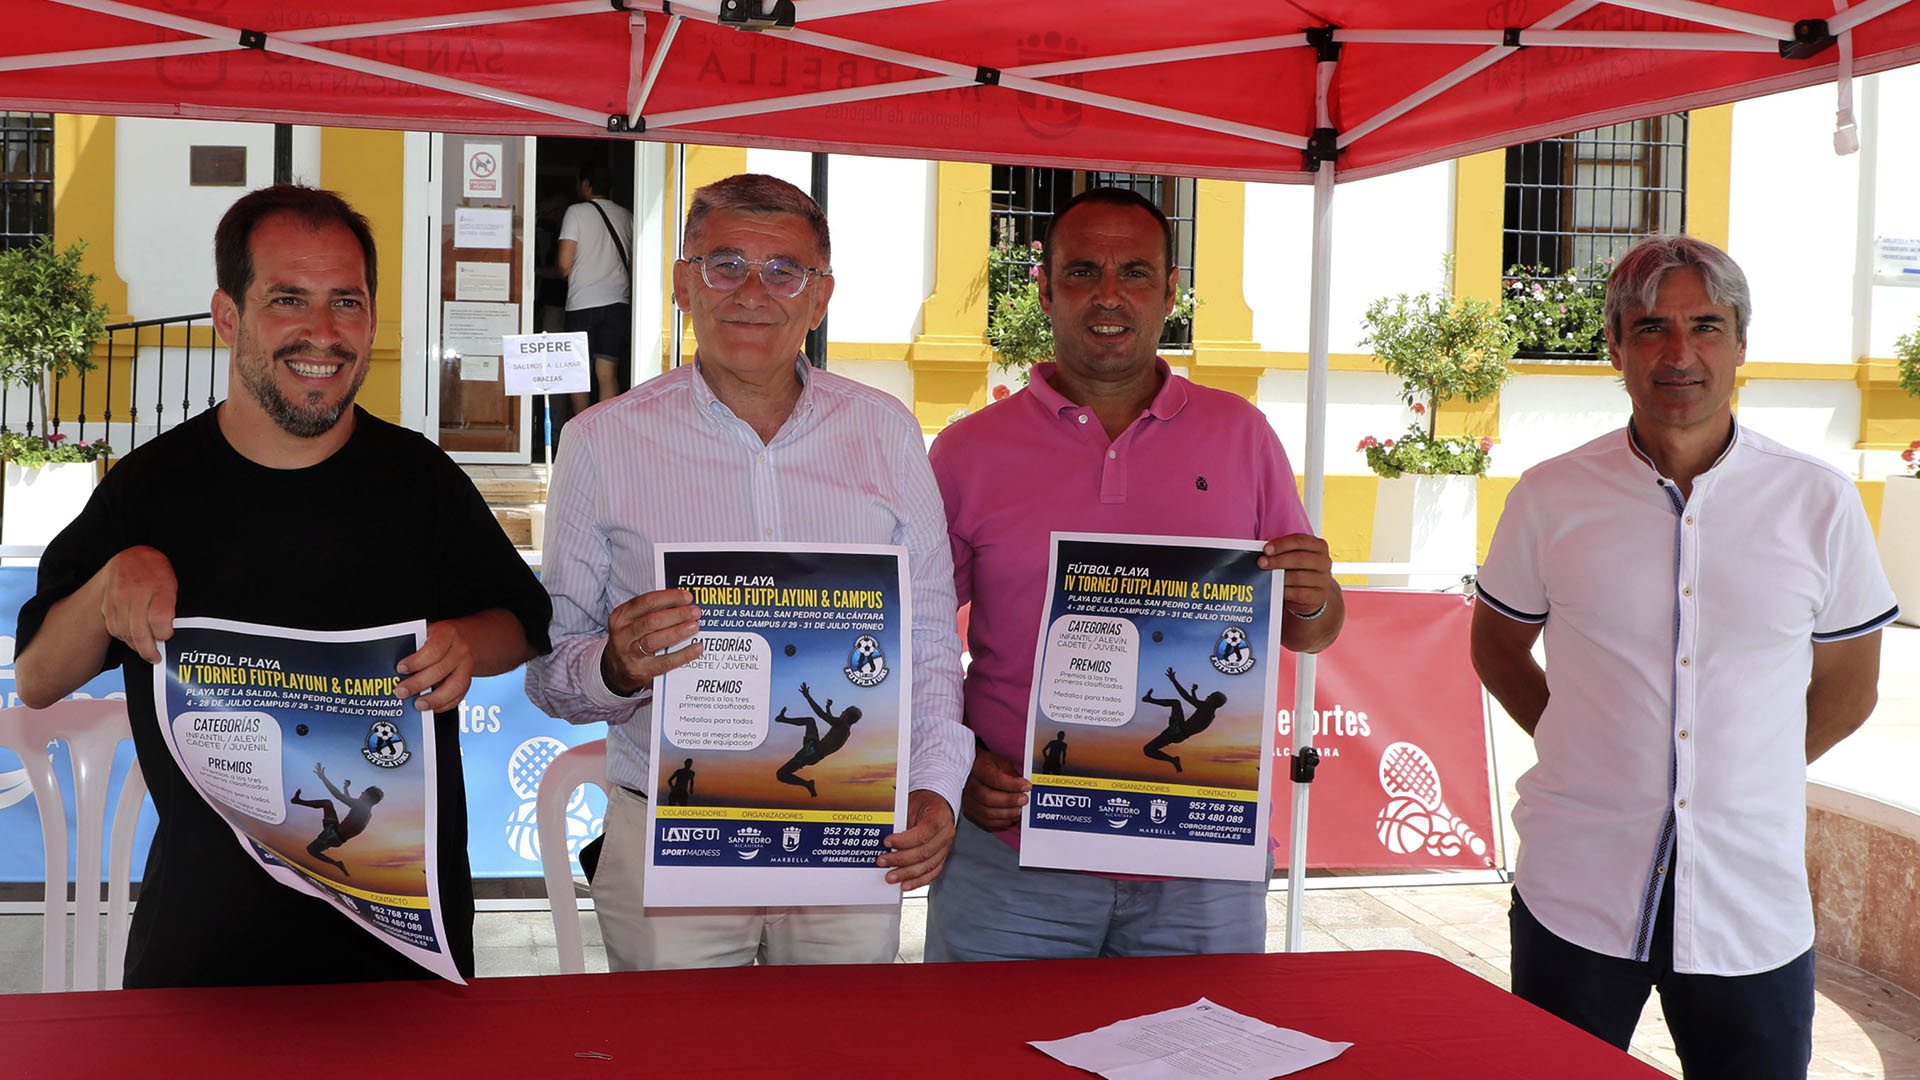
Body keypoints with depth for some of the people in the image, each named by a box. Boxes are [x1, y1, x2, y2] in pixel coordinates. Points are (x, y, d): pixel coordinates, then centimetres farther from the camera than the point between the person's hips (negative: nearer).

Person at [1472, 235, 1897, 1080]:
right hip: (1575, 892, 0)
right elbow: (1497, 646, 13)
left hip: (1753, 906, 1)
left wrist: (1740, 780, 5)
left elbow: (1846, 688, 11)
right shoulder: (1550, 498, -1)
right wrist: (1594, 757, 5)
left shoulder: (1819, 503, 1)